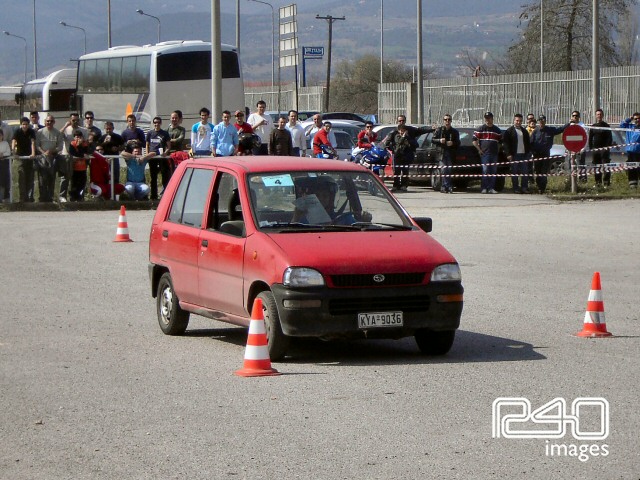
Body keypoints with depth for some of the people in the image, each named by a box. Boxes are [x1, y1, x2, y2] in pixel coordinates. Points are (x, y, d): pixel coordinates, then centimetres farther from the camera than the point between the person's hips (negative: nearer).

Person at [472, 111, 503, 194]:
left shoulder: (497, 130, 13)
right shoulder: (481, 129, 3)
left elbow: (500, 142, 23)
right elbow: (474, 141, 2)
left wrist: (497, 150, 11)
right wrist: (479, 150, -4)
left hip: (494, 154, 4)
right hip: (484, 153, -4)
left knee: (493, 172, 3)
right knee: (485, 171, -9)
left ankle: (491, 188, 7)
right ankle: (484, 188, -7)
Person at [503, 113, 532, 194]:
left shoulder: (524, 131, 16)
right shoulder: (509, 131, 0)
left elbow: (528, 143, 21)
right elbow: (505, 143, -4)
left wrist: (528, 152, 10)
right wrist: (508, 154, -11)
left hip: (524, 154, 4)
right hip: (514, 155, -4)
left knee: (525, 172, 0)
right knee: (515, 172, -1)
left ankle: (524, 188, 5)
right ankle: (516, 188, 3)